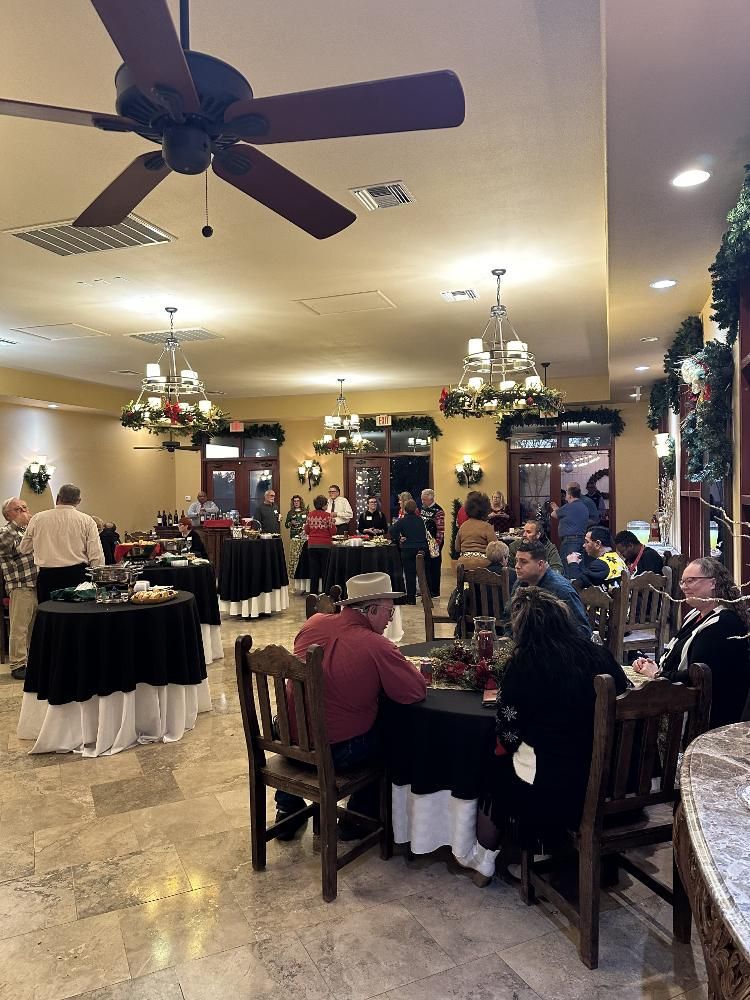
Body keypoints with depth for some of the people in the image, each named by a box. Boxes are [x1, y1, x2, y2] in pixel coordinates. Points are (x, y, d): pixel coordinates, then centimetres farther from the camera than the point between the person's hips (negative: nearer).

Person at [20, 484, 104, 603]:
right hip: (77, 575, -1)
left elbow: (23, 549, 16)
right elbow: (97, 556, -7)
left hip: (46, 577, 2)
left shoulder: (38, 519, 4)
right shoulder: (86, 520, -1)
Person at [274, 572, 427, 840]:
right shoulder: (377, 646, -22)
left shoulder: (313, 624, -4)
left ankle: (287, 809, 46)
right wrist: (404, 667, 4)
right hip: (337, 752, -5)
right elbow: (417, 691, -16)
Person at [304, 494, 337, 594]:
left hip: (312, 545, 3)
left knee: (314, 571, 9)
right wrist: (333, 522, 8)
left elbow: (306, 531, 7)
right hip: (325, 545, -3)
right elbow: (333, 532, -9)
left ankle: (313, 593, 13)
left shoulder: (310, 515, 2)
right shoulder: (328, 516, -10)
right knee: (325, 571, 5)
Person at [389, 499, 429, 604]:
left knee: (410, 574, 2)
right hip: (422, 548, 4)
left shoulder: (403, 521, -8)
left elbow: (391, 530, -19)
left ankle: (411, 597, 4)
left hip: (408, 549, -4)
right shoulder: (420, 520, 6)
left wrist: (398, 539, -9)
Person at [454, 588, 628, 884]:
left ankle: (482, 860, 41)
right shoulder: (601, 656, -4)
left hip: (549, 789, -5)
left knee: (496, 766, 26)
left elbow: (507, 735, -11)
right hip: (607, 781, 5)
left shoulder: (524, 662, -16)